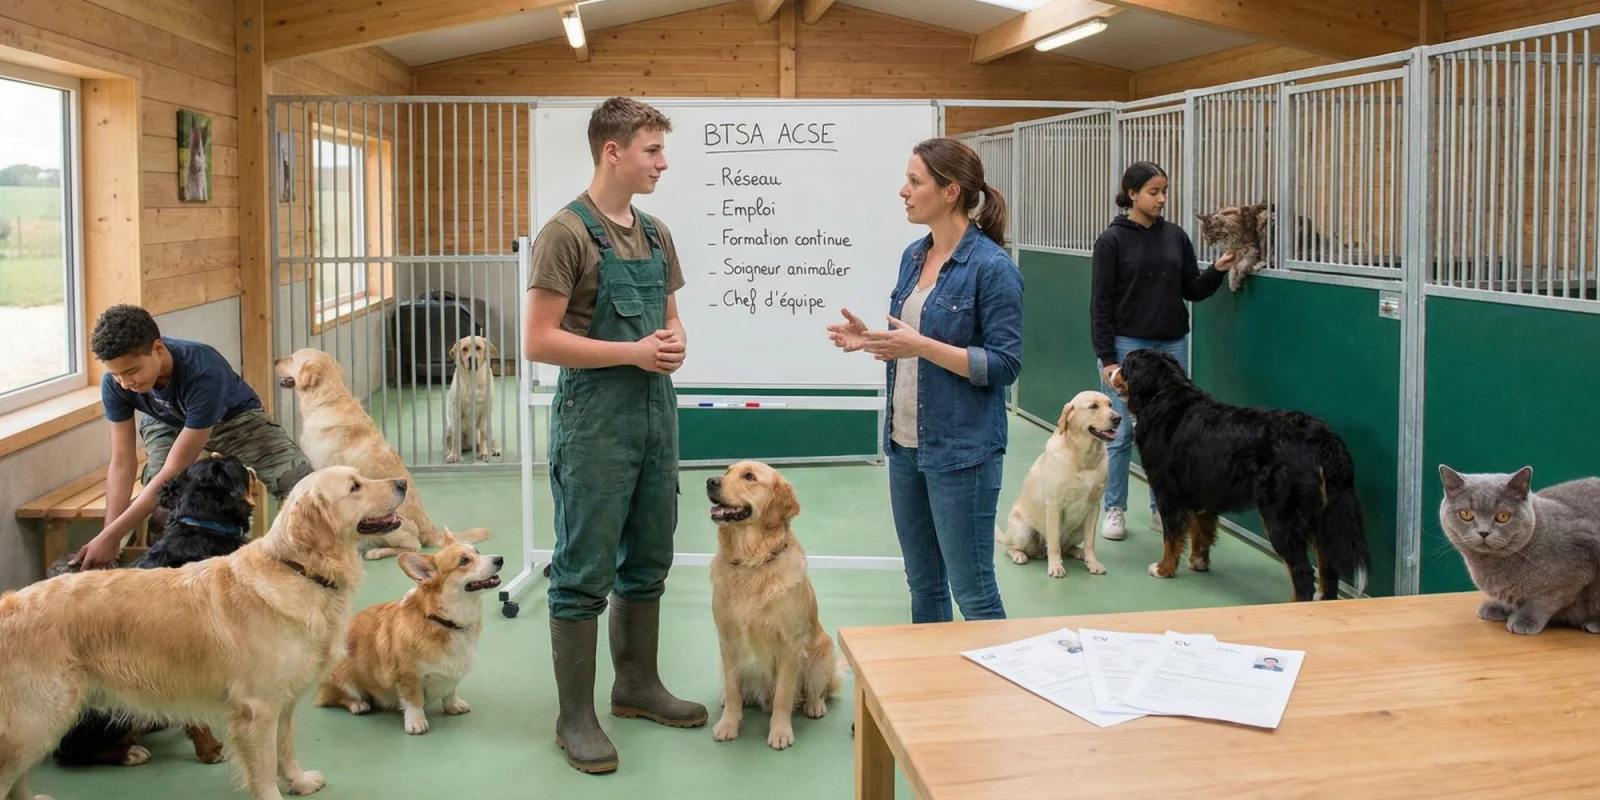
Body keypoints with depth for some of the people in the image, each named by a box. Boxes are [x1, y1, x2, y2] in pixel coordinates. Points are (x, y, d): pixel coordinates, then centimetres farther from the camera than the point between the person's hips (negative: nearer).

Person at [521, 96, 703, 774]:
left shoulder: (656, 235, 11)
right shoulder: (568, 233, -11)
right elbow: (539, 341, -15)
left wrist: (674, 342, -3)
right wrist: (634, 352, -18)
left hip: (656, 415, 8)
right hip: (594, 421, -8)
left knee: (647, 563, 17)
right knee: (585, 572, 0)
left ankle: (637, 685, 32)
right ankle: (575, 716, 11)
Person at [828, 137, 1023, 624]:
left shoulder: (992, 267, -15)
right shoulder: (914, 256, 8)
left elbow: (1004, 365, -16)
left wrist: (922, 346, -23)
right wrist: (871, 340, -1)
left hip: (961, 450, -8)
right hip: (906, 443, 8)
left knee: (973, 591, 1)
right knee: (923, 583, 17)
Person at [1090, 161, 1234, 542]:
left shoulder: (1175, 236, 7)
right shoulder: (1112, 240, -5)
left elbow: (1193, 290, 10)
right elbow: (1101, 304, -7)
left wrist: (1218, 271, -9)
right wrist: (1107, 358, -11)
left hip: (1172, 345, 4)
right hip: (1126, 346, -4)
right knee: (1122, 432, 0)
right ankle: (1114, 509, 13)